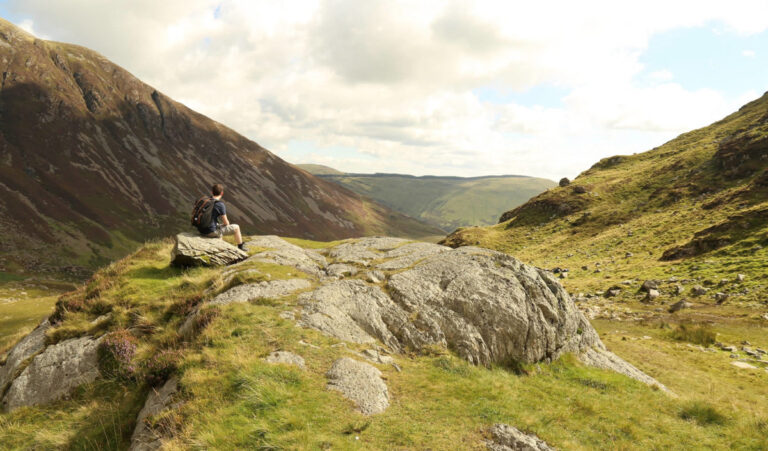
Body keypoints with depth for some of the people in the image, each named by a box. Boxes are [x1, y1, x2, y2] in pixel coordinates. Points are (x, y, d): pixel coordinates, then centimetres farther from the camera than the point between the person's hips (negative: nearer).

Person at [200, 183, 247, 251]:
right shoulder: (220, 205, -16)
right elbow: (226, 222, -9)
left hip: (202, 230, 8)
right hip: (212, 232, -8)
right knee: (236, 227, 9)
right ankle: (240, 247, 25)